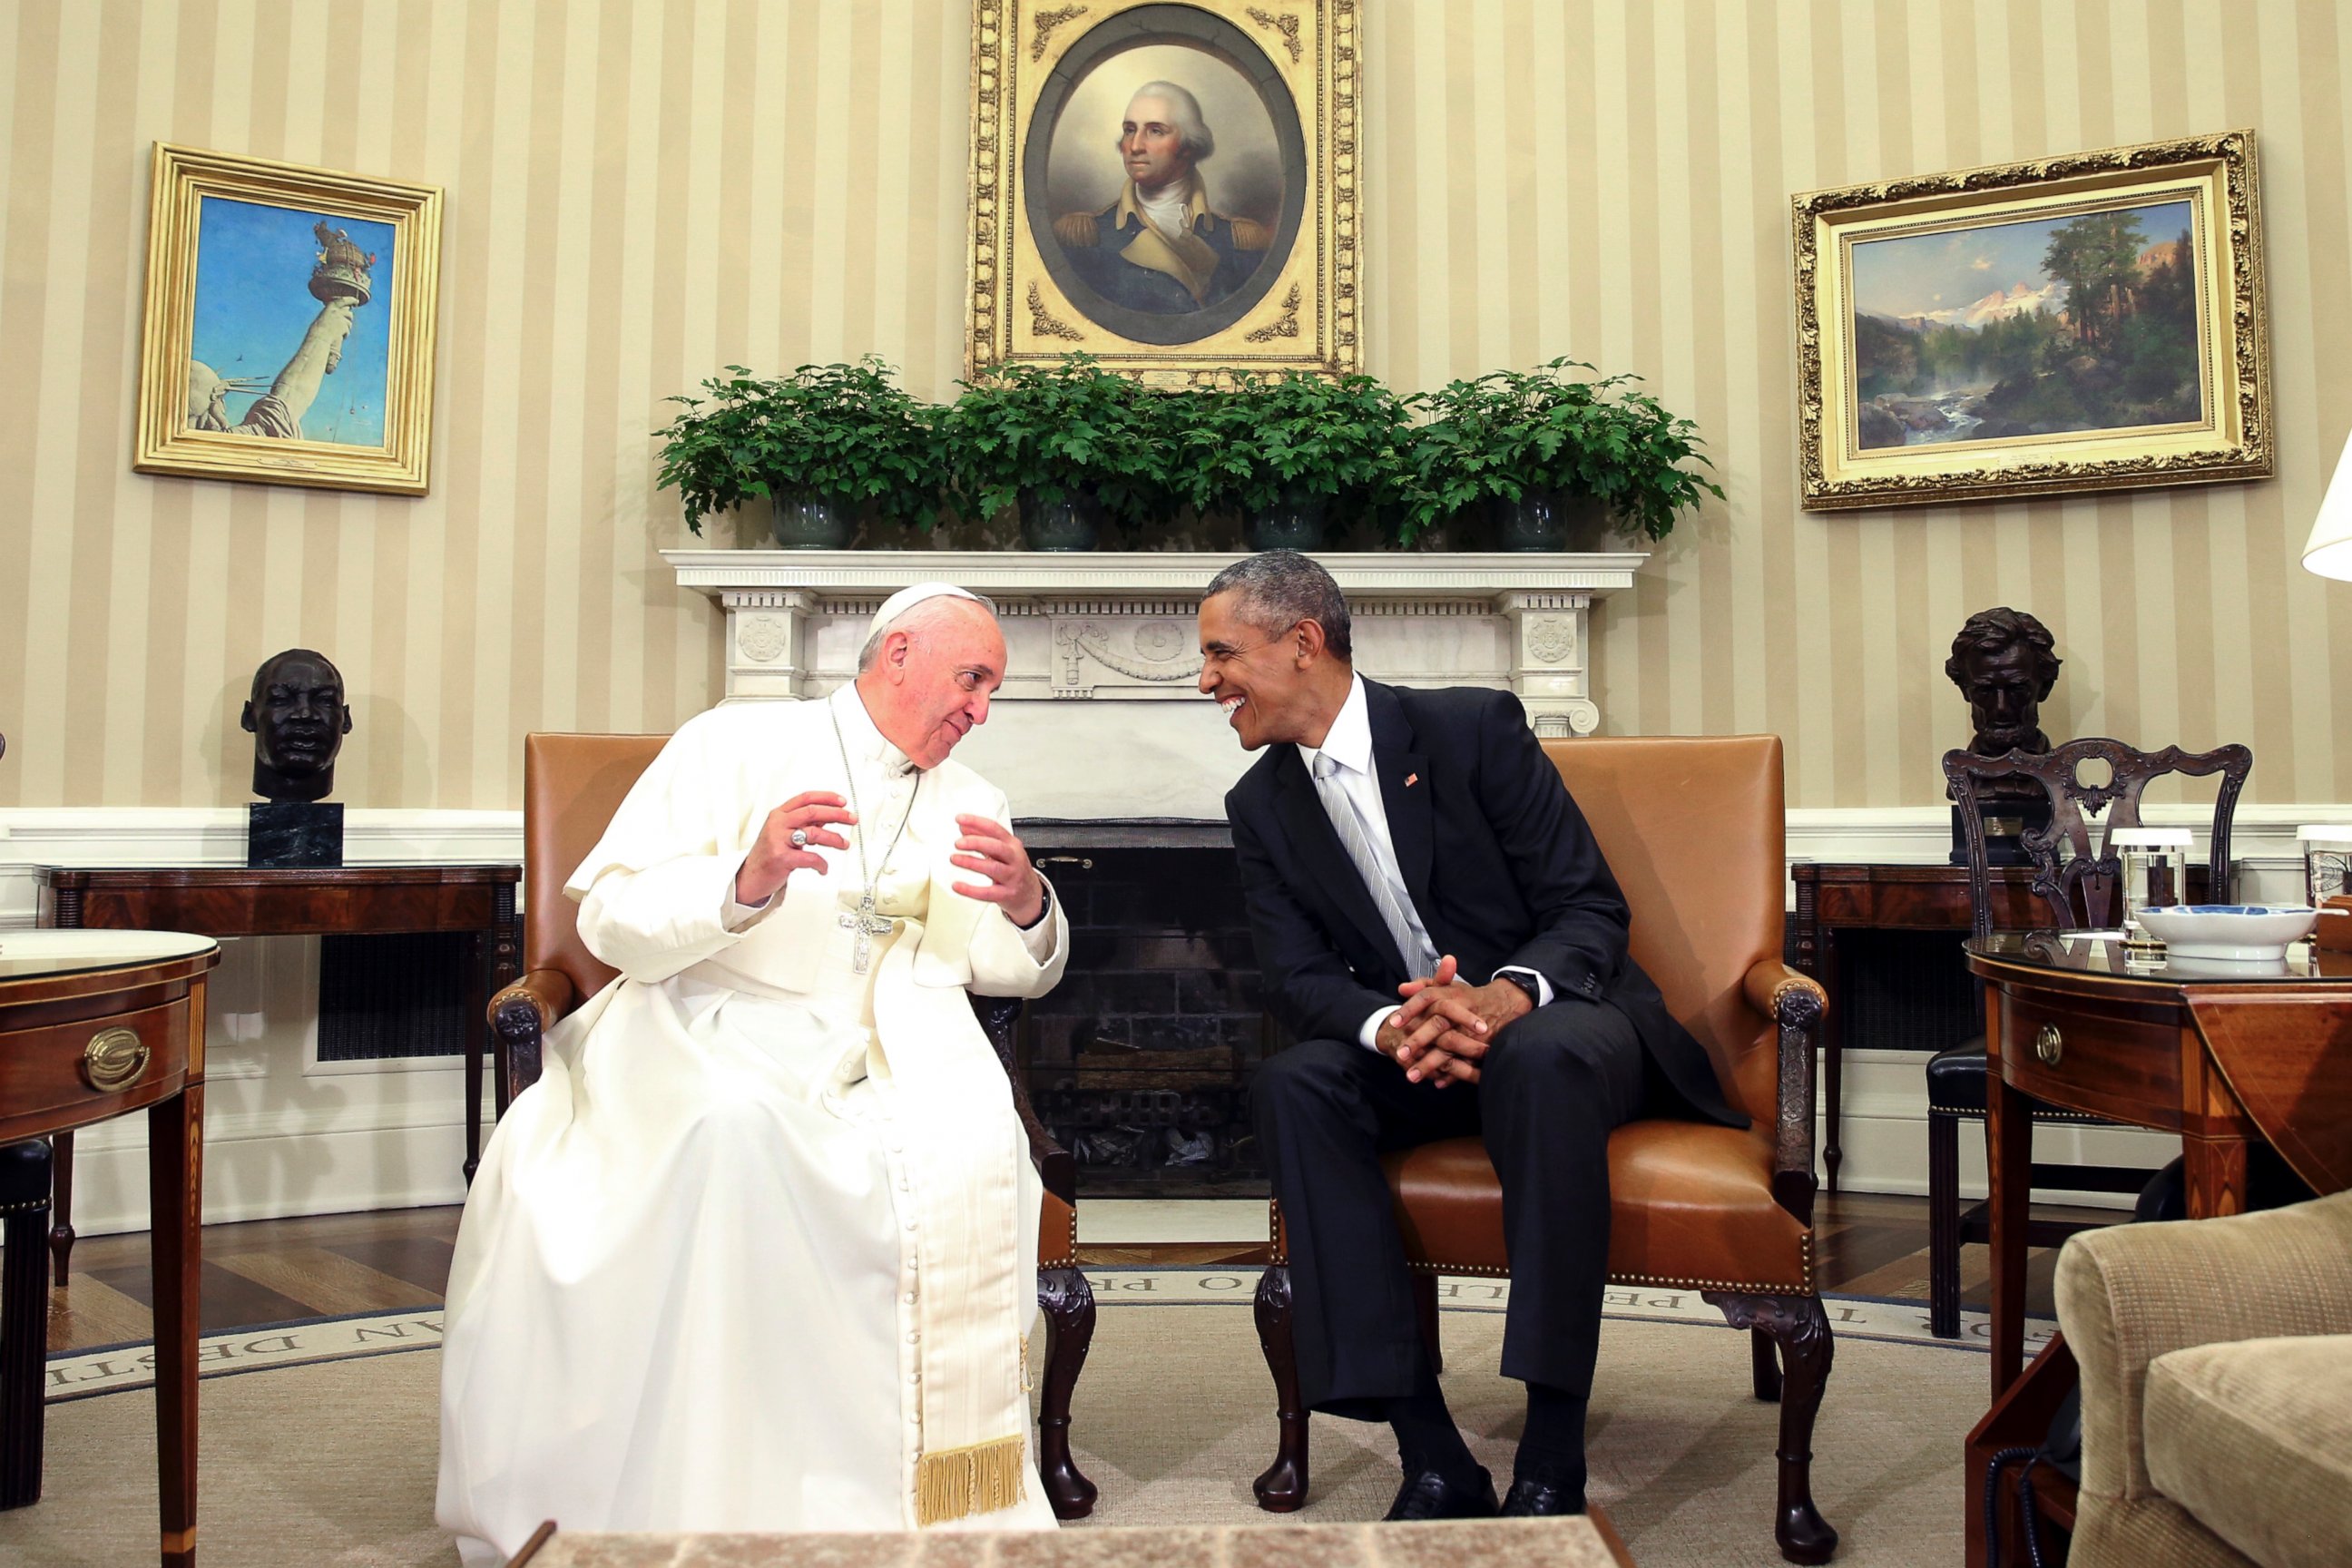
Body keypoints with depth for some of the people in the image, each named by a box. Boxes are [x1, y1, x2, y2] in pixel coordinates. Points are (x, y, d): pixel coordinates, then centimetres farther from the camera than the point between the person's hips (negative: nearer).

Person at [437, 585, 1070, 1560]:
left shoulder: (969, 805, 15)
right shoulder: (737, 745, 1)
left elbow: (1019, 971, 11)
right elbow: (611, 920, -7)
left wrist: (1029, 908, -13)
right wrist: (747, 883, -25)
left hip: (864, 1060, 3)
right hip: (702, 1039, -3)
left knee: (972, 1145, -28)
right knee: (736, 1127, -37)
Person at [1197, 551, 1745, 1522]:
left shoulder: (1473, 729, -8)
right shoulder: (1262, 805, 5)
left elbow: (1592, 906, -10)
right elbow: (1298, 978, -3)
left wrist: (1505, 995, -31)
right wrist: (1388, 1028, -25)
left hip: (1556, 1022, -3)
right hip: (1408, 1060, 4)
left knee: (1547, 1054, -38)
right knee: (1293, 1084, -27)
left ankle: (1552, 1464, -29)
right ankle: (1432, 1459, -27)